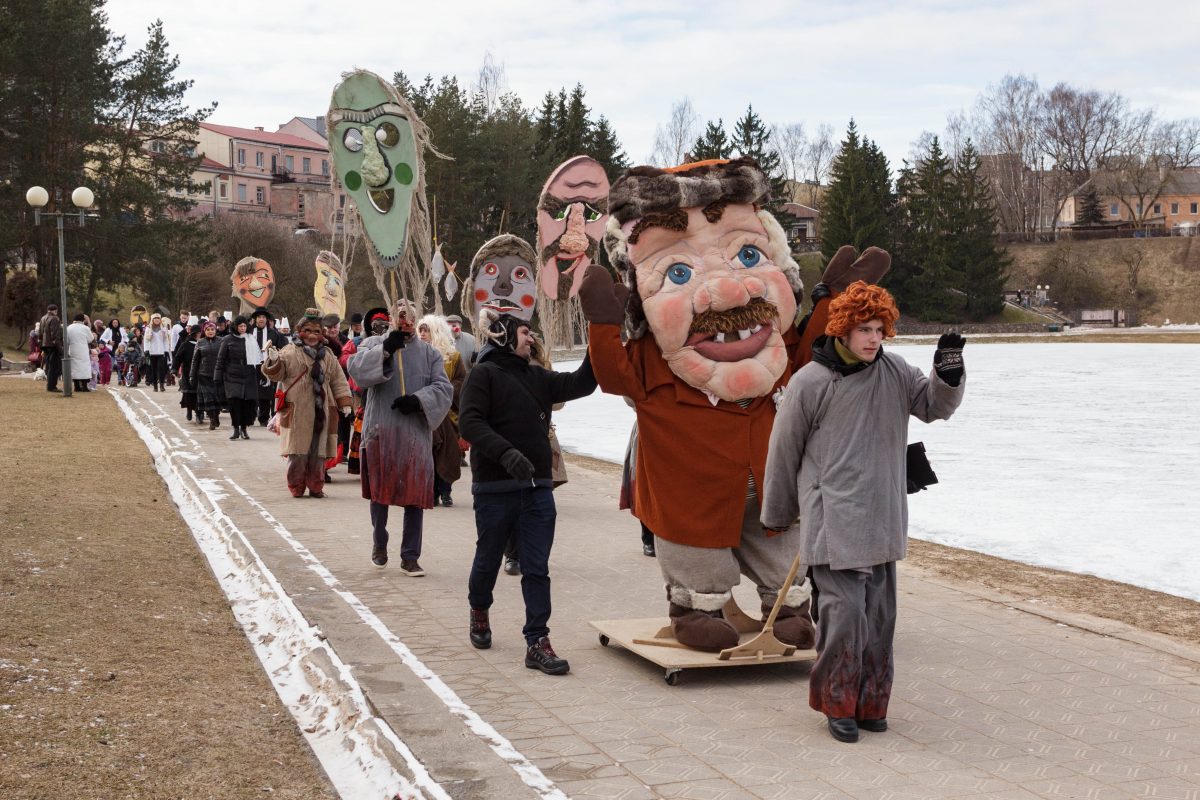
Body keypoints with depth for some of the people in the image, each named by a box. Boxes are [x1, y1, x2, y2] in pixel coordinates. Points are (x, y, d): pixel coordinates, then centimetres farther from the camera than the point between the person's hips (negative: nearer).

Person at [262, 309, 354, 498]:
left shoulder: (328, 356, 13)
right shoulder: (290, 353, 1)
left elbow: (339, 382, 15)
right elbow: (276, 374, -5)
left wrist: (345, 404, 8)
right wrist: (273, 361, -24)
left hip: (321, 411, 3)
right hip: (297, 412, -3)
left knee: (318, 451, 6)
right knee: (298, 451, -2)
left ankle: (316, 486, 15)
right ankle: (297, 487, 8)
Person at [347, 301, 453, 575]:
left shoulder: (429, 353, 10)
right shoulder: (374, 344, 6)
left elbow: (443, 388, 1)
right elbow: (356, 369, -12)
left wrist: (418, 400, -15)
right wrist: (385, 350, -20)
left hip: (416, 434, 1)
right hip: (380, 432, -1)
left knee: (415, 495, 0)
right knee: (379, 490, 8)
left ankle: (410, 557, 9)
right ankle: (379, 543, 31)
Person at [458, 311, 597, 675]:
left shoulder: (537, 378, 13)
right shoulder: (484, 374, -6)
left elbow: (580, 384, 6)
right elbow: (469, 422, -17)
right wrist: (505, 452, -30)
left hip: (538, 488, 5)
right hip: (494, 488, -4)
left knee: (537, 569, 0)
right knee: (488, 559, 14)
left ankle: (537, 643, 1)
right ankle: (479, 611, 41)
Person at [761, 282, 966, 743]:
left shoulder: (895, 373, 4)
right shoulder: (811, 382, -9)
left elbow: (934, 406, 6)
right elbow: (784, 450, 1)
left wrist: (948, 376, -17)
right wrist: (776, 514, 11)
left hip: (883, 521, 5)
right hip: (832, 522, -5)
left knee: (879, 614, 9)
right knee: (845, 610, -10)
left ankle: (871, 702, 22)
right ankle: (838, 704, 6)